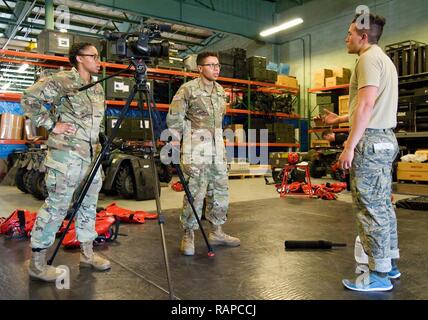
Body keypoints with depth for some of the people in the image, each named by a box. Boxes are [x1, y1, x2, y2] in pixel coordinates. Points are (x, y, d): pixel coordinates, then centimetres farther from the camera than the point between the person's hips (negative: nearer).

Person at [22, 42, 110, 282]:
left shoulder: (98, 89, 16)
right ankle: (37, 262, 7)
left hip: (91, 155, 8)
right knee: (57, 206, -5)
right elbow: (29, 99, -11)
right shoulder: (61, 81, -7)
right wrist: (52, 125, -13)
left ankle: (88, 254, 25)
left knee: (89, 204, 12)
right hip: (66, 155, -8)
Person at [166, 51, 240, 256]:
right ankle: (188, 236, 9)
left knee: (220, 191, 11)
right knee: (195, 193, -5)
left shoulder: (220, 91, 14)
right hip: (196, 150, -7)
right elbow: (174, 120, -7)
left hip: (218, 150, 7)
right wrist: (175, 144, -9)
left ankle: (217, 232, 25)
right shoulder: (188, 89, -7)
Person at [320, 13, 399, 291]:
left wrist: (350, 145, -21)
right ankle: (390, 263, 24)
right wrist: (340, 119, 33)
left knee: (371, 208, -6)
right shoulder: (384, 59, 22)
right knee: (383, 205, 14)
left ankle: (379, 274, 2)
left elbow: (366, 105, -21)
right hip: (384, 139, 10)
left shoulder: (369, 57, -9)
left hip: (371, 140, -10)